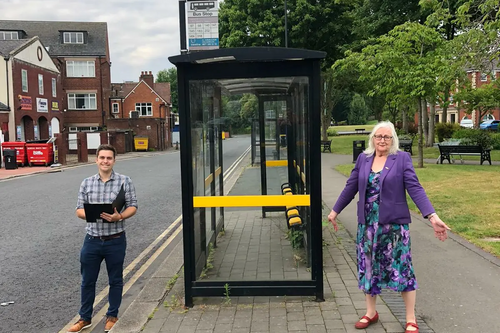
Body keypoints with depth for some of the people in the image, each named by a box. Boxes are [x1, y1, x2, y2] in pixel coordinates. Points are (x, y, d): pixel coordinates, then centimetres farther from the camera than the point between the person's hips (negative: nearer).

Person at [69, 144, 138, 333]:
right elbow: (79, 210, 4)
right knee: (87, 280, 13)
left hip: (115, 241, -2)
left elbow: (132, 207, -5)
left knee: (115, 280, 11)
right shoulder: (87, 183, 4)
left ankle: (112, 316, 29)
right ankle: (85, 318, 30)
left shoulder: (124, 181, -4)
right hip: (92, 240, 2)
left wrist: (119, 216, -24)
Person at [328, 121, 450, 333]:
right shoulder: (363, 158, 5)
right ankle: (371, 313, 30)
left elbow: (415, 188, -12)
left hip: (394, 223, -4)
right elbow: (351, 187, 11)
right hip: (367, 223, 4)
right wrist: (335, 211, 15)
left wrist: (432, 216, -23)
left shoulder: (402, 158, -6)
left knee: (401, 268, 3)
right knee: (368, 267, 12)